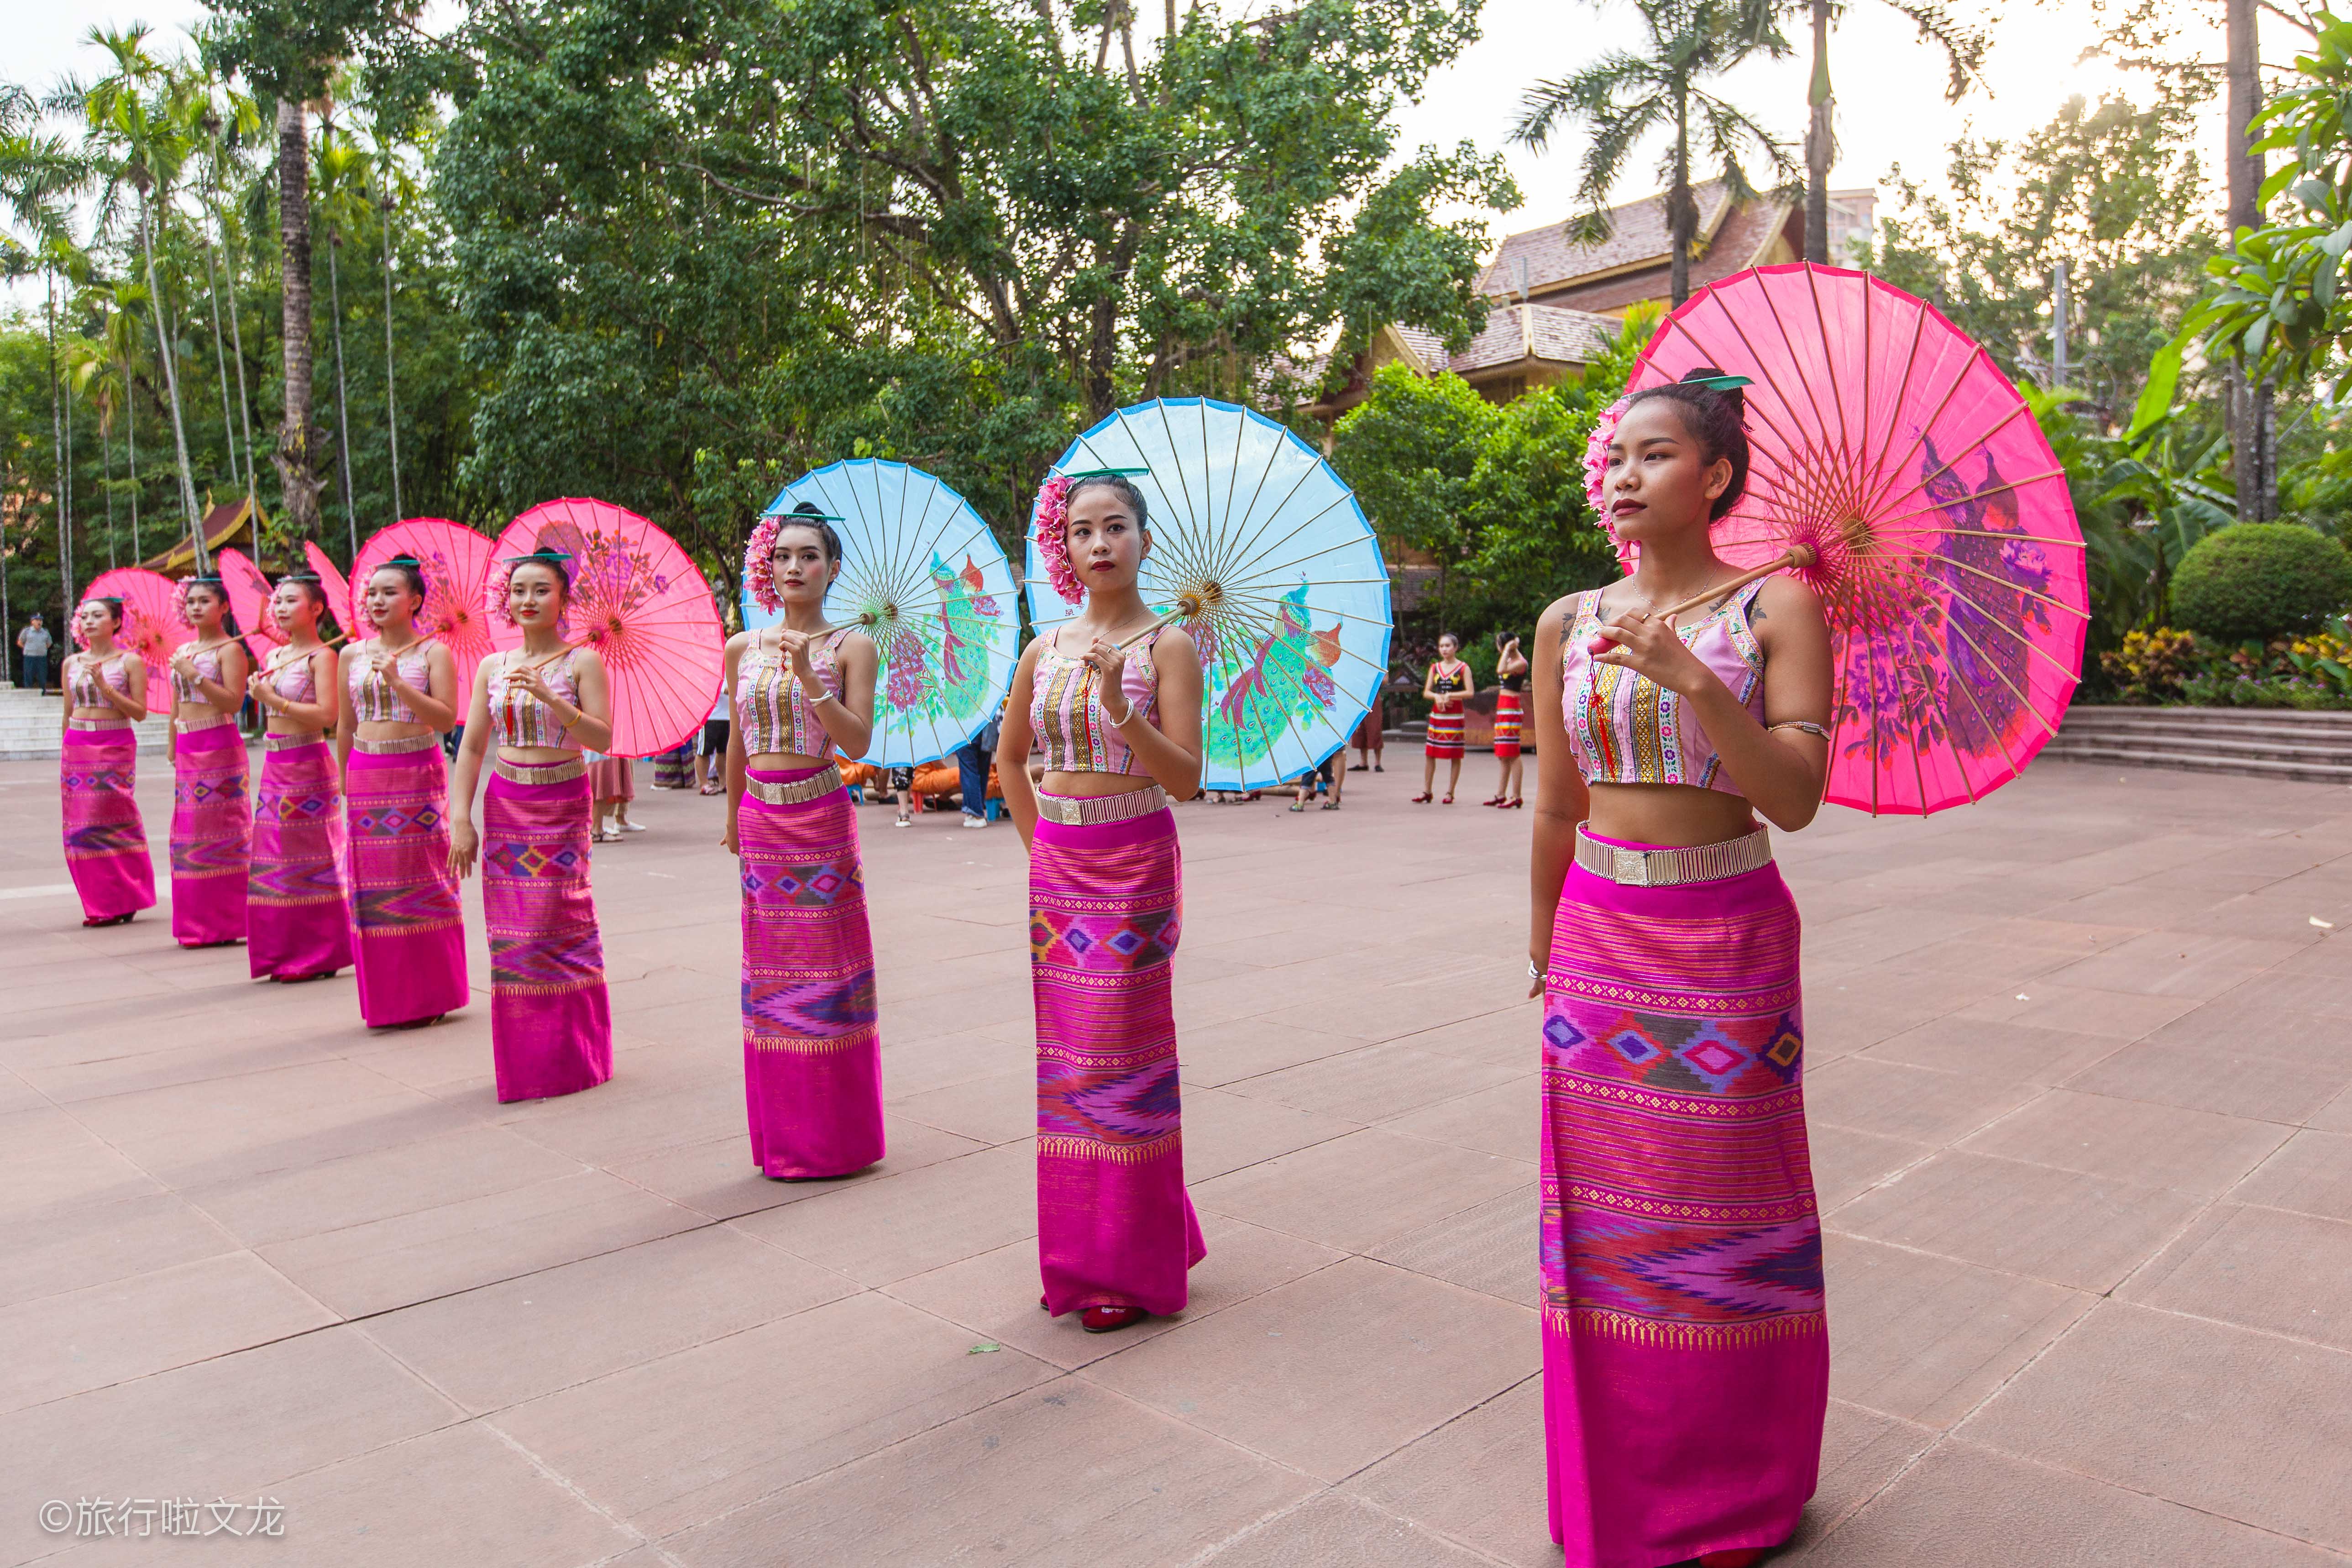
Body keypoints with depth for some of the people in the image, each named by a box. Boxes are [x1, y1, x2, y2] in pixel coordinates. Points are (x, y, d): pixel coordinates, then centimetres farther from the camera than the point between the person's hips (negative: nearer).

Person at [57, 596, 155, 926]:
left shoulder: (130, 662, -1)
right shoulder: (72, 663, 10)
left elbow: (140, 712, -6)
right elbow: (68, 713, 17)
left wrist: (104, 685, -15)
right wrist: (66, 752, 17)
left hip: (115, 748, -4)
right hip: (77, 748, 4)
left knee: (114, 824, -2)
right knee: (81, 827, 3)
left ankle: (123, 902, 8)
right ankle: (98, 903, 12)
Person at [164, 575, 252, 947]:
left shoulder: (230, 649, -5)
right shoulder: (182, 652, 16)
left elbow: (234, 701, -14)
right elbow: (177, 708, 20)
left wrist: (195, 676, -18)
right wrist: (173, 752, 18)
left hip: (219, 746, -7)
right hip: (187, 749, 7)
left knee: (221, 830, -6)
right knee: (189, 831, 8)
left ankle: (225, 922, -1)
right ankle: (197, 923, 14)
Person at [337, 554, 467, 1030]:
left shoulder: (434, 653, -2)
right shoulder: (354, 656, 10)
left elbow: (446, 718, -12)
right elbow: (345, 726, 17)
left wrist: (397, 681, -19)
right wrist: (343, 779, 17)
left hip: (418, 775, -4)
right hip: (367, 777, 4)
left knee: (422, 879, -2)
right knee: (373, 884, 4)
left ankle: (428, 994, 9)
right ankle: (385, 997, 15)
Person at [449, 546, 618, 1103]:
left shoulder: (582, 662, -2)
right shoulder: (492, 667, 8)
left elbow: (602, 738, -12)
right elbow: (472, 748, 8)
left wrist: (549, 697, -23)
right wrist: (460, 819, 0)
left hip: (562, 806, -3)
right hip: (505, 806, 4)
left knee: (562, 928, -4)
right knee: (512, 935, 5)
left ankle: (571, 1056, 10)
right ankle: (523, 1061, 16)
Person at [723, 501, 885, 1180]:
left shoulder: (851, 646, -3)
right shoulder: (743, 648, 9)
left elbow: (858, 740, -12)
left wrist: (807, 677, -21)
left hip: (820, 816, -4)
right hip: (761, 818, 4)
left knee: (826, 964, -1)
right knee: (769, 969, 8)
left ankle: (834, 1136, 11)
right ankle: (781, 1134, 20)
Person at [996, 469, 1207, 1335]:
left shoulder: (1168, 646, -6)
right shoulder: (1046, 649, 8)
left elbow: (1185, 778, -13)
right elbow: (1009, 758, 20)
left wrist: (1121, 708, -25)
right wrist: (1039, 847, 13)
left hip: (1134, 866, -5)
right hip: (1056, 868, 5)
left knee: (1123, 1055, -1)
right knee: (1067, 1055, 10)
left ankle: (1132, 1265, 13)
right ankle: (1080, 1251, 25)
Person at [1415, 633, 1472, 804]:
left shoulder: (1463, 668, -1)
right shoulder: (1435, 668, 10)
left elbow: (1470, 692, -8)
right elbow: (1426, 692, 8)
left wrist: (1449, 696, -14)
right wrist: (1437, 697, -12)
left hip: (1455, 715, -4)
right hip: (1436, 713, 4)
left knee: (1455, 755, 0)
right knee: (1430, 753, 2)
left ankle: (1450, 793, 7)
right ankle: (1427, 791, 9)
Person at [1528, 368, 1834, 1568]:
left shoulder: (1775, 607, -5)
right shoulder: (1570, 623, 6)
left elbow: (1795, 798, -14)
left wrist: (1690, 677, -25)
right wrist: (1545, 936, 20)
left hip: (1726, 940, -3)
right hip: (1598, 938, 4)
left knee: (1723, 1211, 7)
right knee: (1601, 1212, 10)